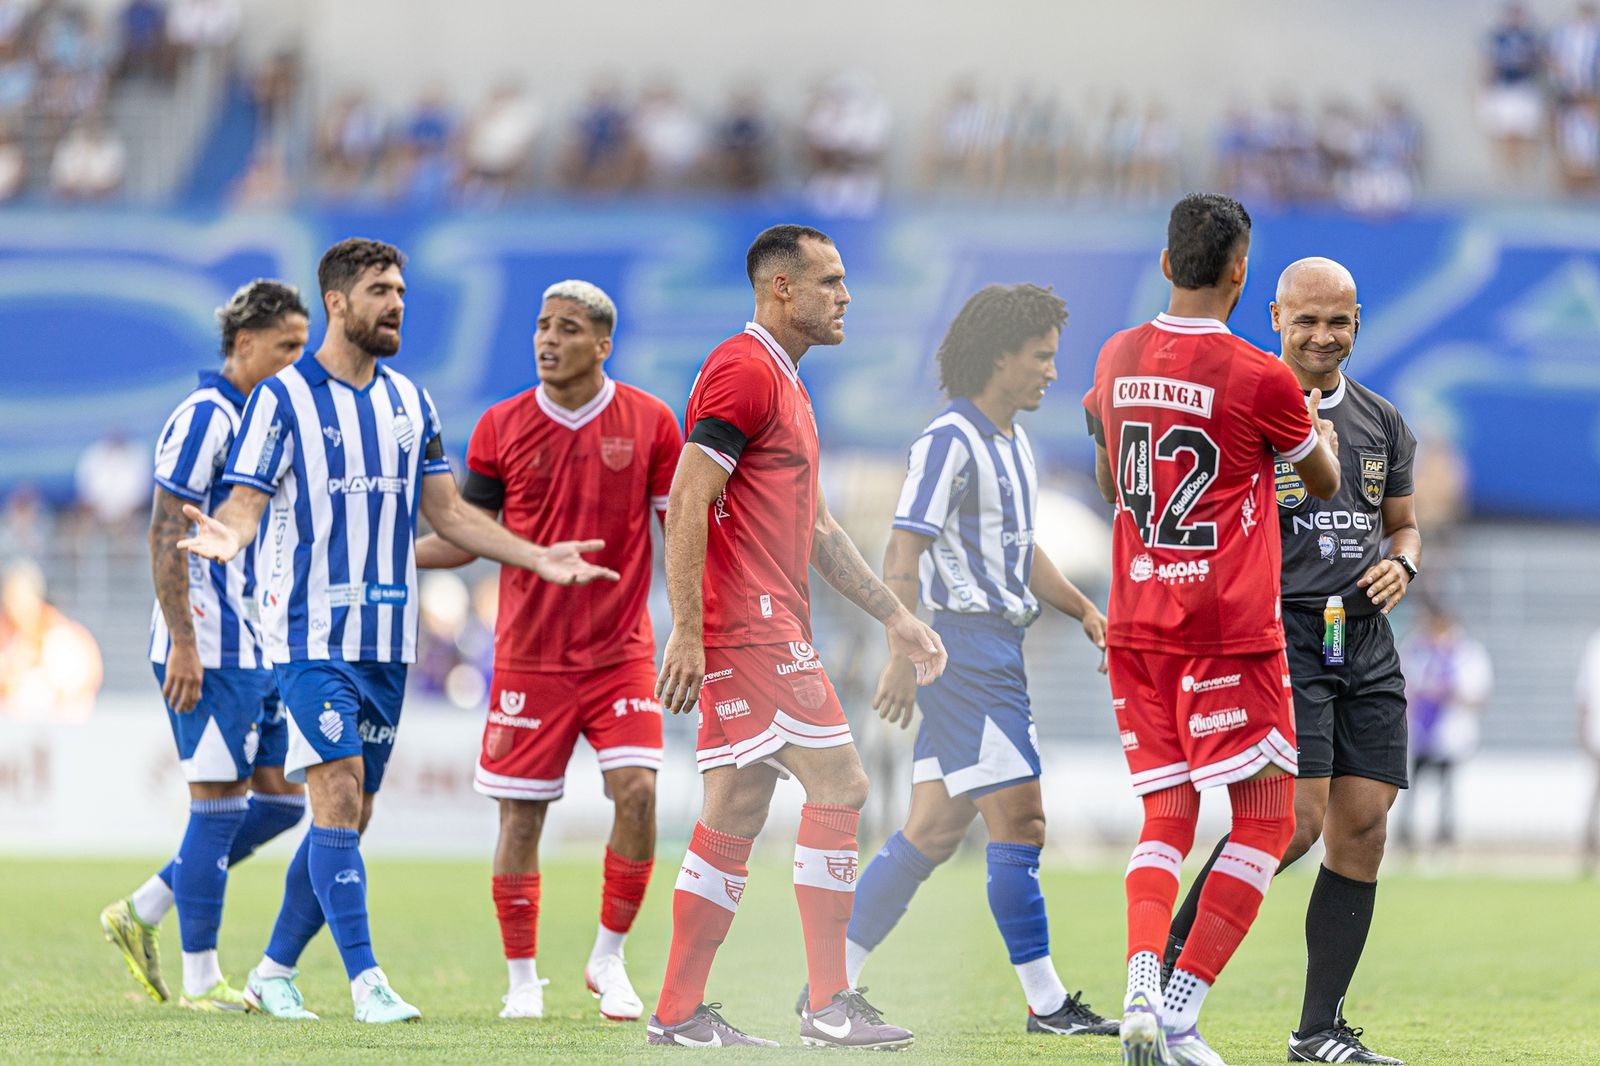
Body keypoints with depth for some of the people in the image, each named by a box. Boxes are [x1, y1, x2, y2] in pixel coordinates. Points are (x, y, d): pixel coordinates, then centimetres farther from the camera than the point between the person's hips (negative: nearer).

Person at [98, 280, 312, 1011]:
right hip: (210, 650, -9)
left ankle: (141, 913, 16)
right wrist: (183, 643, -21)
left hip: (259, 649, 9)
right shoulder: (203, 418, -12)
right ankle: (201, 978, 3)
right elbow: (166, 535, -16)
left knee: (280, 799, 8)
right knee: (220, 806, -5)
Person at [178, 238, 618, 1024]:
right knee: (337, 797, -15)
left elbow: (447, 512, 17)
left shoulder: (410, 402, 12)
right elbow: (245, 503, -9)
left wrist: (538, 557, 8)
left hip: (386, 637, 6)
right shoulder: (282, 398, -6)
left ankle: (275, 971, 20)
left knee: (350, 816, 8)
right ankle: (365, 981, -15)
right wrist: (227, 538, -32)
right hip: (310, 634, -6)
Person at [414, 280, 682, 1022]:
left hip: (621, 649, 0)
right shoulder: (502, 426, 2)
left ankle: (609, 960, 4)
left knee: (636, 790, -14)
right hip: (530, 654, 0)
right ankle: (522, 980, 14)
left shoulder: (649, 423, 1)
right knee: (520, 815, -1)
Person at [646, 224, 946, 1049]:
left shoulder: (784, 384, 22)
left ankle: (678, 1013, 7)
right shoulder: (744, 371, -10)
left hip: (768, 626, 10)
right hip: (753, 627, -10)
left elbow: (815, 530, 28)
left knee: (734, 818, 7)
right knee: (838, 786, -10)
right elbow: (686, 504, -18)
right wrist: (685, 632, -23)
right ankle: (829, 1005, -7)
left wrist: (894, 617, 25)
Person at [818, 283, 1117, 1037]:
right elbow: (901, 558, -16)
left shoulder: (1012, 443, 18)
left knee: (934, 829, 8)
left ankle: (832, 982, 11)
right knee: (1018, 820, -8)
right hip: (965, 648, -10)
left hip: (997, 650, 10)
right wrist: (903, 656, -22)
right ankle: (1046, 1003, -5)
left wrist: (1085, 612, 19)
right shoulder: (950, 441, -12)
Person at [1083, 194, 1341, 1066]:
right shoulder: (1260, 378, -11)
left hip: (1136, 625, 6)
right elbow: (1323, 483, 7)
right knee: (1265, 820, 2)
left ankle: (1142, 986, -14)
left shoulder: (1116, 361, 6)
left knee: (1166, 820, 10)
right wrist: (1319, 433, 28)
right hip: (1231, 627, -6)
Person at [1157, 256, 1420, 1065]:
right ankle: (1174, 955, 0)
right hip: (1280, 633, -6)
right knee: (1296, 818, -18)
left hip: (1366, 641, 6)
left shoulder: (1382, 423, 15)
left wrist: (1402, 564, 4)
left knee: (1362, 829, -1)